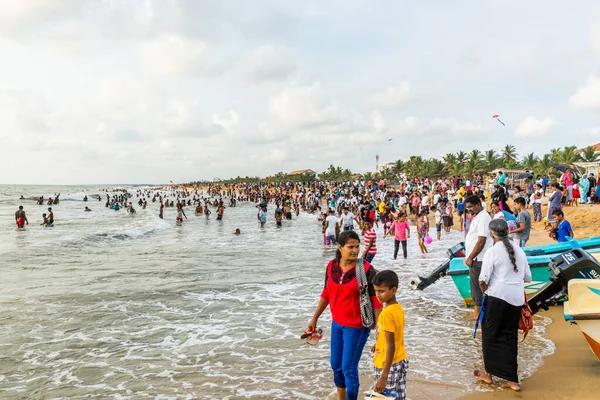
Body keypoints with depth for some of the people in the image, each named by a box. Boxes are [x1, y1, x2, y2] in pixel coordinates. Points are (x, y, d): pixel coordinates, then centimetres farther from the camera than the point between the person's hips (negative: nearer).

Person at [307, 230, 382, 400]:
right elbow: (327, 293, 9)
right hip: (336, 324, 6)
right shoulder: (331, 266, -3)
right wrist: (314, 318, 13)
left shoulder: (366, 269, -18)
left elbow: (376, 299, -15)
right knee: (336, 365, 18)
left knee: (348, 368, 1)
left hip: (357, 326, -6)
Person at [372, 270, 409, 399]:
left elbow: (391, 346, -24)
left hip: (389, 365, -9)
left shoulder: (387, 313, -22)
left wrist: (383, 377, -23)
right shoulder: (398, 308, 3)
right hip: (401, 361, 9)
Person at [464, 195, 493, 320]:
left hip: (478, 259, -10)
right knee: (475, 286, 15)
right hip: (475, 258, 10)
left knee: (477, 286, -2)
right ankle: (477, 310, 24)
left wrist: (470, 258, -17)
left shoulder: (483, 218, -17)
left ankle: (478, 312, 6)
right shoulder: (477, 217, 14)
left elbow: (481, 241, -22)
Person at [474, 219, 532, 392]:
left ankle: (489, 373, 24)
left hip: (498, 297, -5)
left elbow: (483, 280, -13)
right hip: (517, 298, 5)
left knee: (490, 334, 12)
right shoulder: (519, 251, 8)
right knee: (510, 336, 13)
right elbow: (528, 277, 13)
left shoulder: (492, 252, -10)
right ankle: (511, 379, 16)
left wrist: (485, 291, 5)